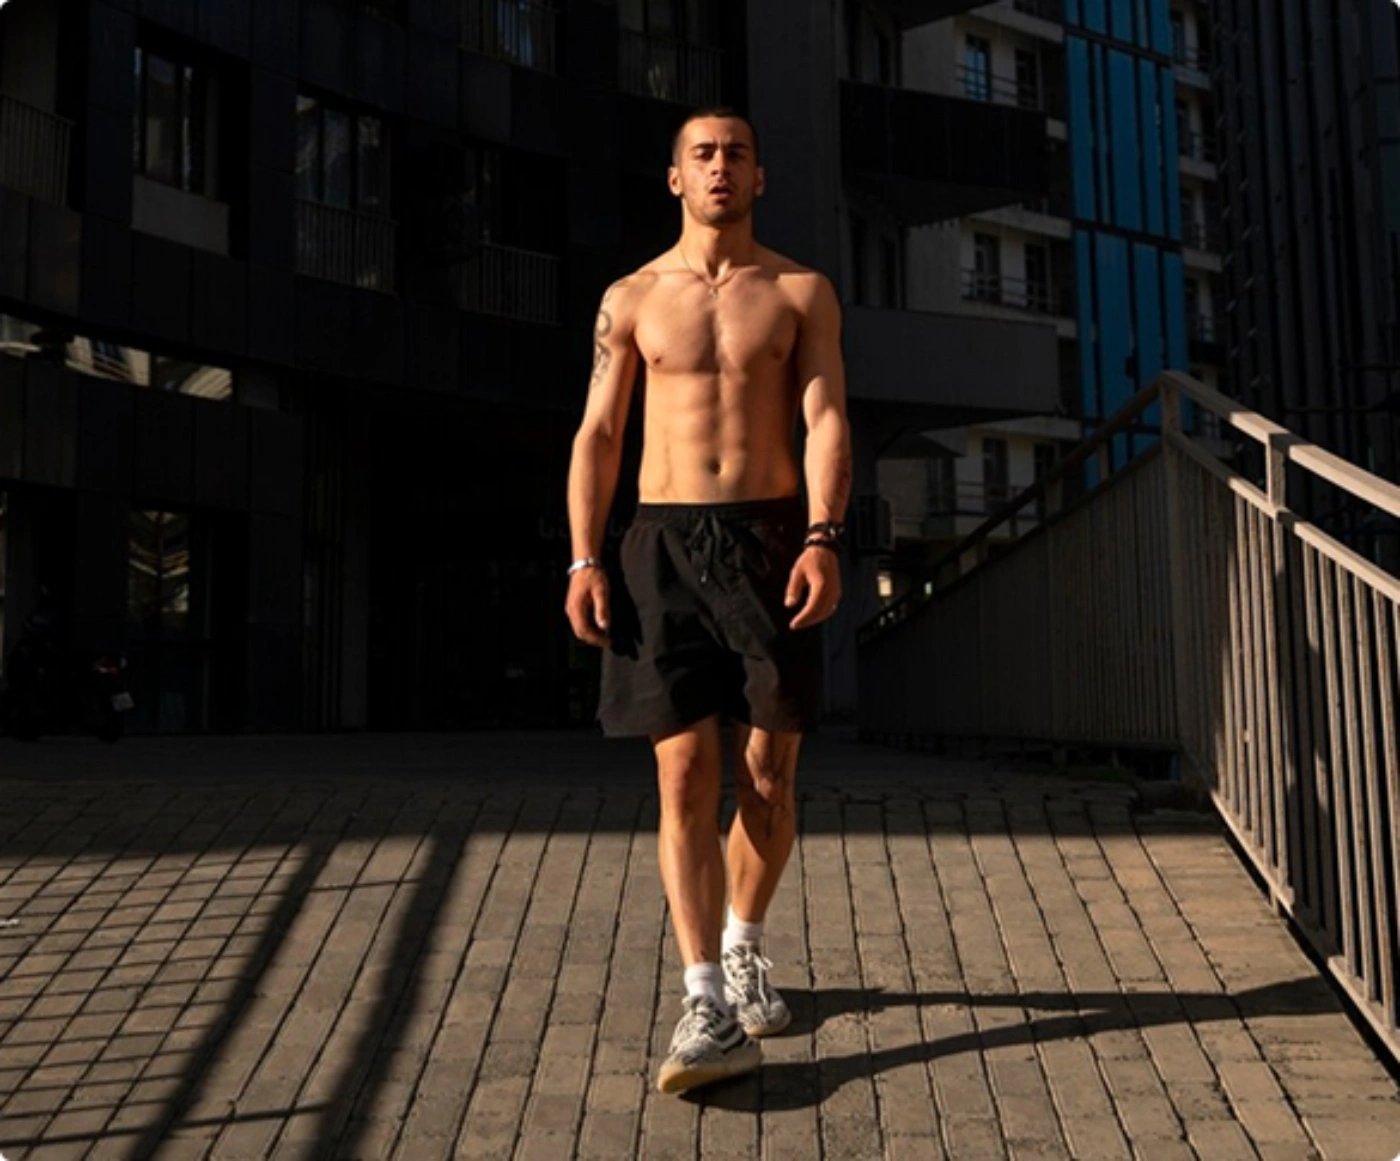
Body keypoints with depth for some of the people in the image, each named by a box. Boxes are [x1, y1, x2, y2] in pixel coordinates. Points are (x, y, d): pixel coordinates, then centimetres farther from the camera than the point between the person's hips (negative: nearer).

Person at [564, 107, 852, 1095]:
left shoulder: (802, 292, 8)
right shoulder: (631, 299, 11)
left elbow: (826, 420, -2)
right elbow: (599, 435, 7)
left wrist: (823, 538, -18)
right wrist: (585, 559, -5)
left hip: (771, 535, 0)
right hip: (666, 540, 0)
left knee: (769, 776, 6)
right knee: (686, 776, -7)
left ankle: (745, 946, 31)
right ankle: (709, 1006, -4)